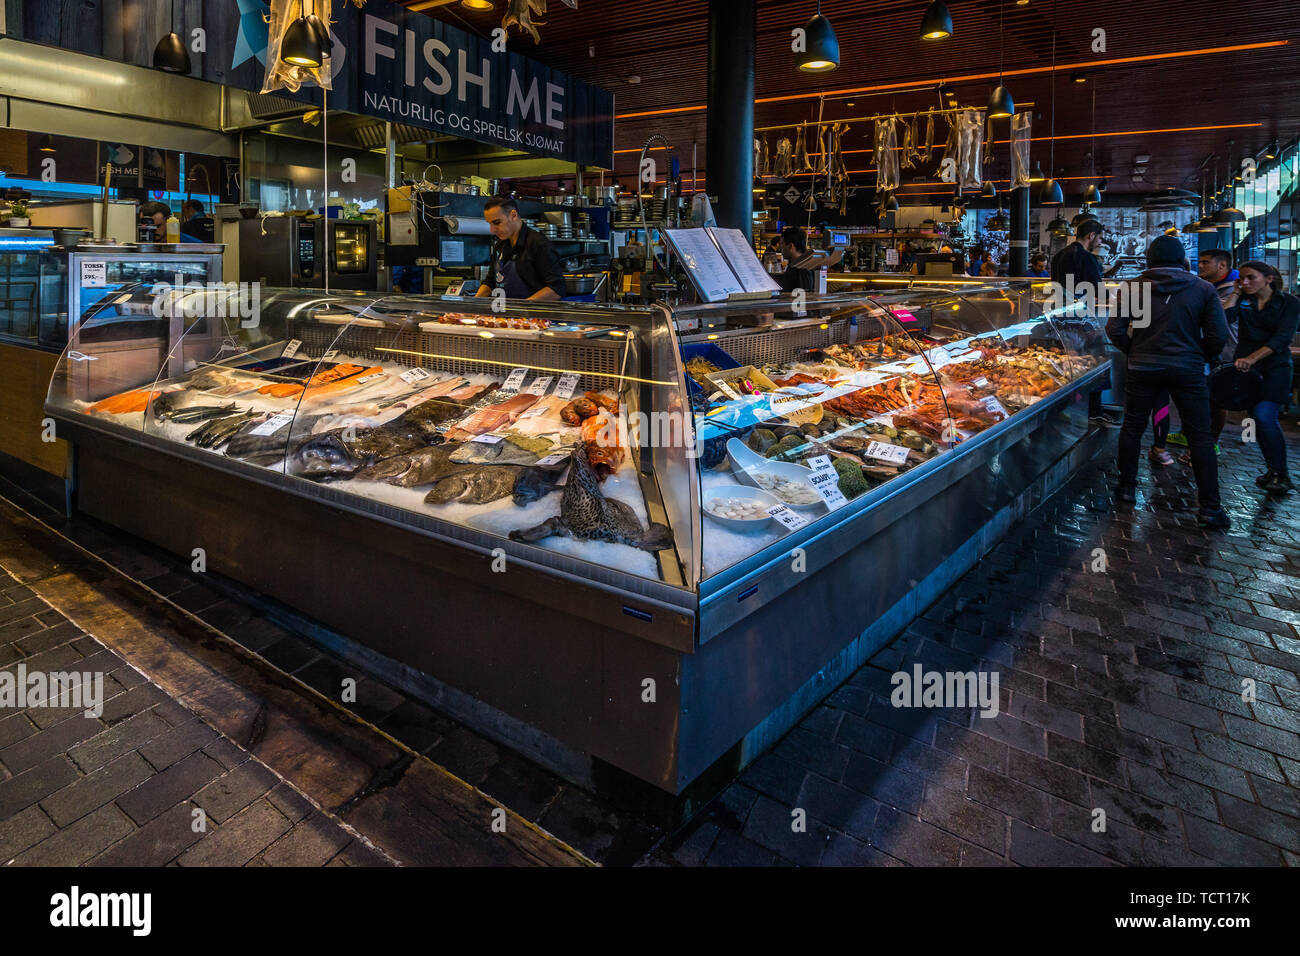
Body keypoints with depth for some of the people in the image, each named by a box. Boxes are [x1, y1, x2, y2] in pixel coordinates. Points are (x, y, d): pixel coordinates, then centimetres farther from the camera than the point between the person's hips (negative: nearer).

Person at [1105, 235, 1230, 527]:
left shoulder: (1135, 288, -2)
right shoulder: (1202, 289, -2)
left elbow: (1114, 330, -4)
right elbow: (1218, 335, -4)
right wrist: (1200, 357, 14)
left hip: (1143, 369, 1)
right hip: (1188, 370, 0)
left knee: (1132, 428, 16)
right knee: (1200, 437, 5)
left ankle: (1127, 488, 23)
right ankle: (1209, 508, 5)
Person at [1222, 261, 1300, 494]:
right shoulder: (1242, 300, 9)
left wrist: (1252, 358, -25)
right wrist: (1235, 293, -3)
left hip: (1275, 366, -3)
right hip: (1245, 365, 3)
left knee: (1265, 416, -16)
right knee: (1257, 417, 4)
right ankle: (1274, 471, 17)